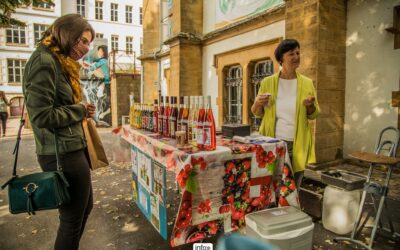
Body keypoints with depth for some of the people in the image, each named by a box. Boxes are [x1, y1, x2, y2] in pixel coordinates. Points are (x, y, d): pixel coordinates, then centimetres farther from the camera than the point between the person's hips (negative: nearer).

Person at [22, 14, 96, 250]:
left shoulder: (61, 62, 15)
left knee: (85, 206, 23)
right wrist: (80, 110, -10)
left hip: (73, 149, 10)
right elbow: (42, 116, -22)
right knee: (72, 219, 5)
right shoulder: (44, 61, -15)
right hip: (62, 154, -10)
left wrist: (82, 110, 1)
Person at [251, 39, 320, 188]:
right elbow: (257, 113, 6)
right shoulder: (267, 82, 0)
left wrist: (310, 105, -14)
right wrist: (258, 103, -16)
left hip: (297, 145, 1)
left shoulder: (307, 83, 2)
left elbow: (314, 115, 7)